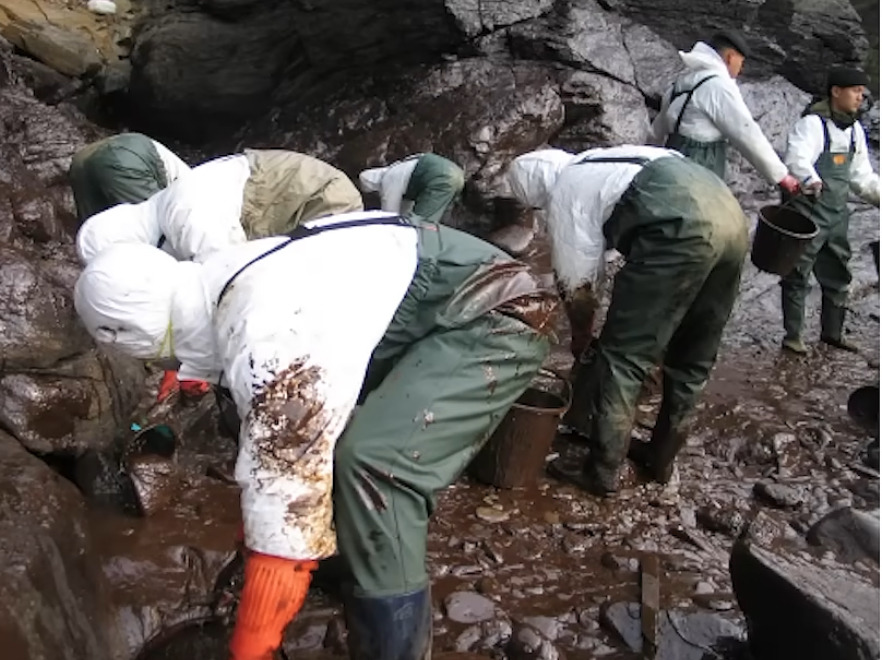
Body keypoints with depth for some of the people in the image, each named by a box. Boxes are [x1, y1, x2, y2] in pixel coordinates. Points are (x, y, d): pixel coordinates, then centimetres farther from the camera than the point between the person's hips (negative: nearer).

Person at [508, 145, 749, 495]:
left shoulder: (564, 194, 11)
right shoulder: (596, 164, 34)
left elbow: (575, 289, 14)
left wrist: (581, 340, 32)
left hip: (684, 227, -9)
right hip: (731, 214, 9)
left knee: (623, 355, 3)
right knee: (693, 357, 19)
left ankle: (601, 472, 11)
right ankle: (661, 458, 34)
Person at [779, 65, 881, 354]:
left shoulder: (855, 129, 12)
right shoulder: (812, 123, -14)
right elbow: (797, 158, -32)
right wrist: (811, 181, -50)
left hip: (837, 214, 8)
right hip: (808, 211, -8)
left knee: (837, 275, 16)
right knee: (797, 275, 1)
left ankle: (832, 331, 31)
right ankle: (792, 335, 11)